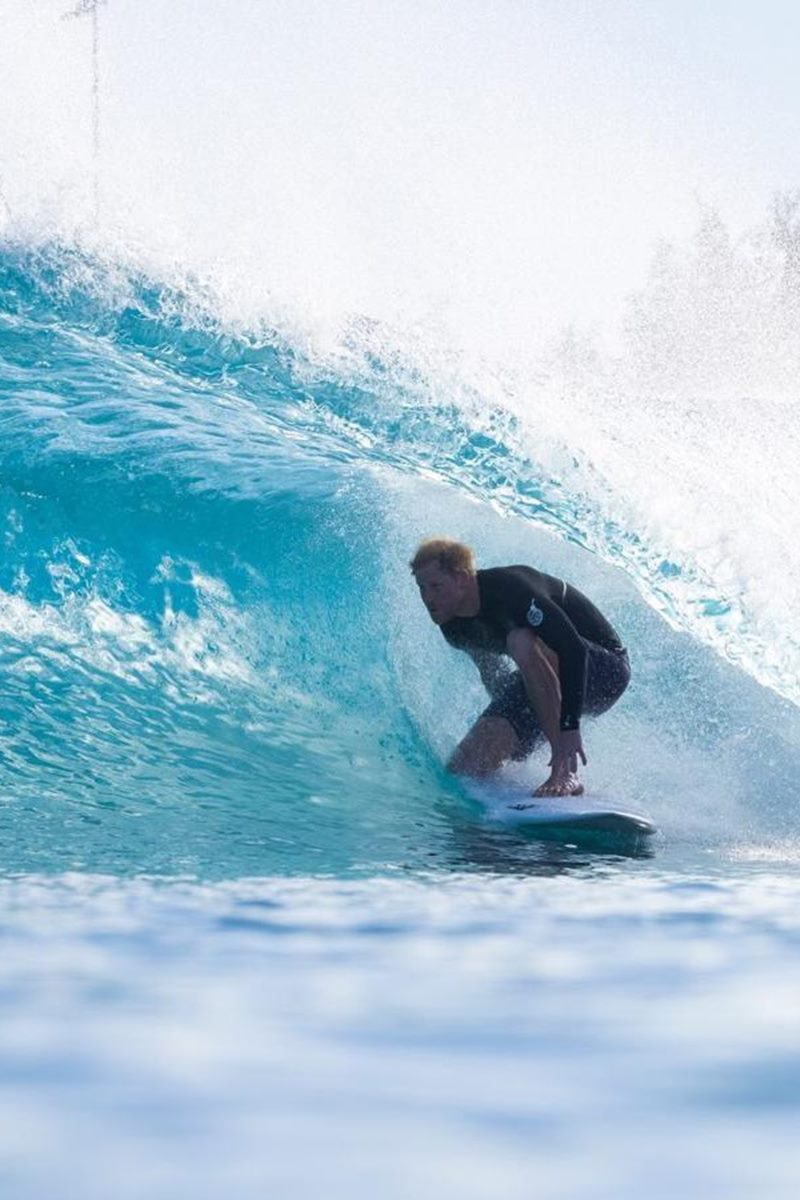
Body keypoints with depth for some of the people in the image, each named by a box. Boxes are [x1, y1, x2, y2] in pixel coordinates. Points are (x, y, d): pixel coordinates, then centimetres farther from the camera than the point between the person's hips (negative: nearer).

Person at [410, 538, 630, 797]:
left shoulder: (508, 589, -29)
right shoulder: (454, 627, -4)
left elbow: (574, 650, -37)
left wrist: (570, 727, -43)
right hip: (539, 686, 7)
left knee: (521, 641, -38)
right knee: (465, 766, -9)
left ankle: (565, 774, -33)